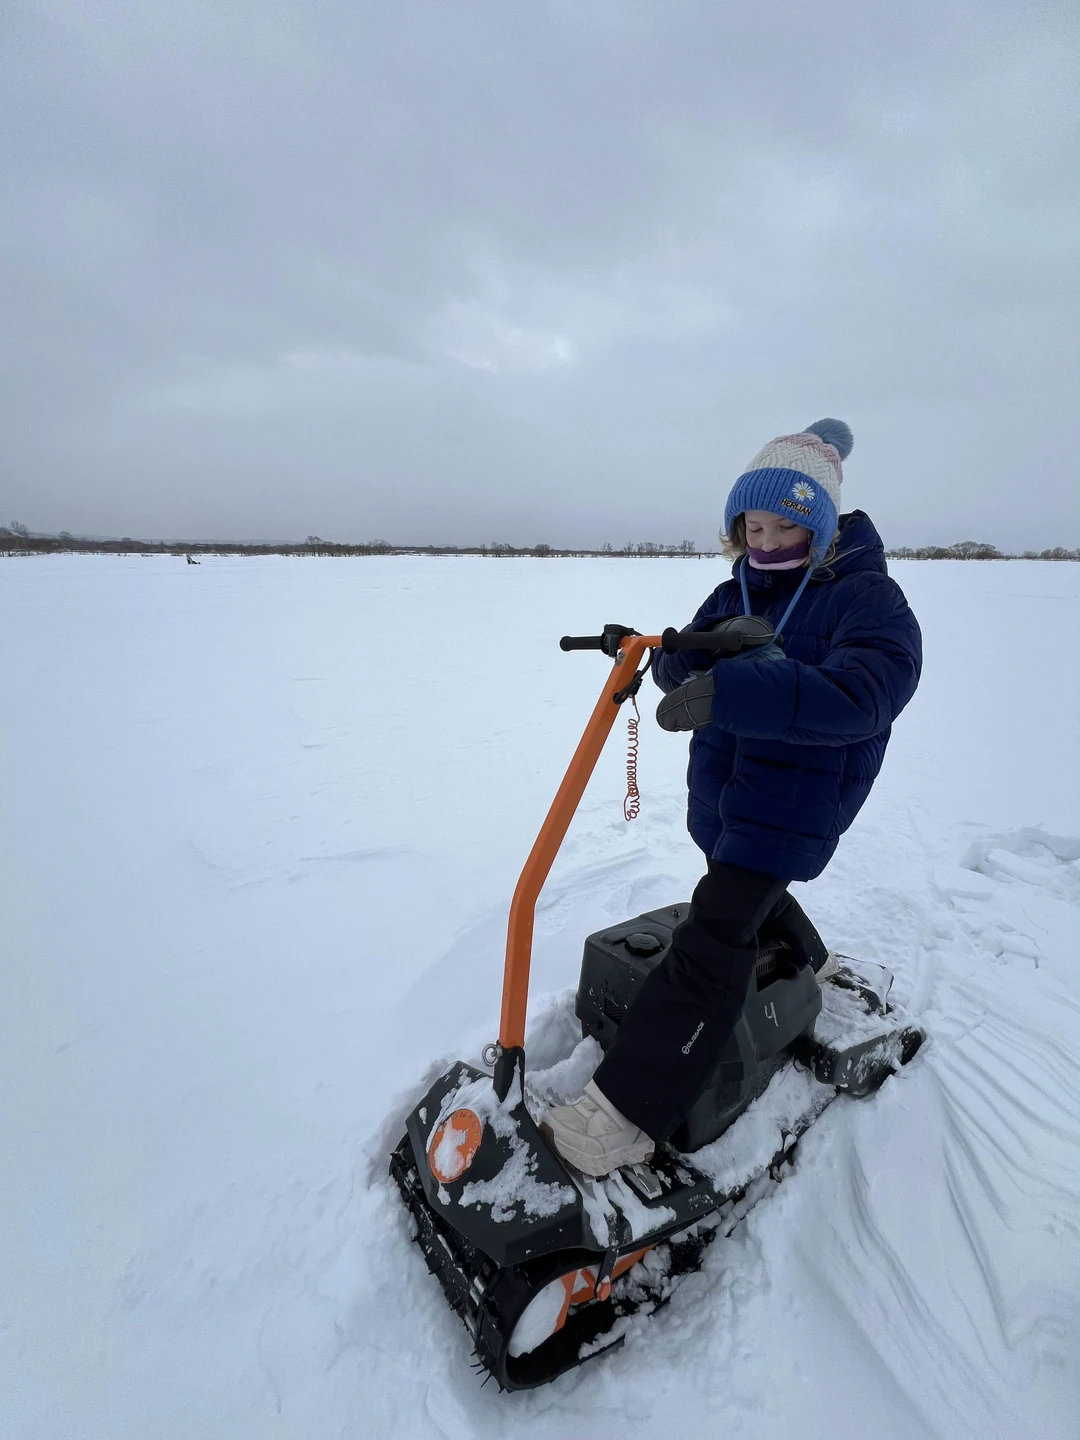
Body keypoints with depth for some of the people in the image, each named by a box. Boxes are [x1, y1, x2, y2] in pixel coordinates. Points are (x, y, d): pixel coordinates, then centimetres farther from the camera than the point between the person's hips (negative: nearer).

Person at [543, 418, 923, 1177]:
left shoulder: (867, 599, -15)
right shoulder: (737, 595, 5)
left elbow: (860, 692, -34)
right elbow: (684, 671, 0)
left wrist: (730, 690, -46)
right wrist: (683, 651, -26)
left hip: (794, 805, -8)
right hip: (723, 793, 8)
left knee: (714, 936, -14)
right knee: (748, 889, 29)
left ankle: (627, 1112, -7)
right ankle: (812, 963, 61)